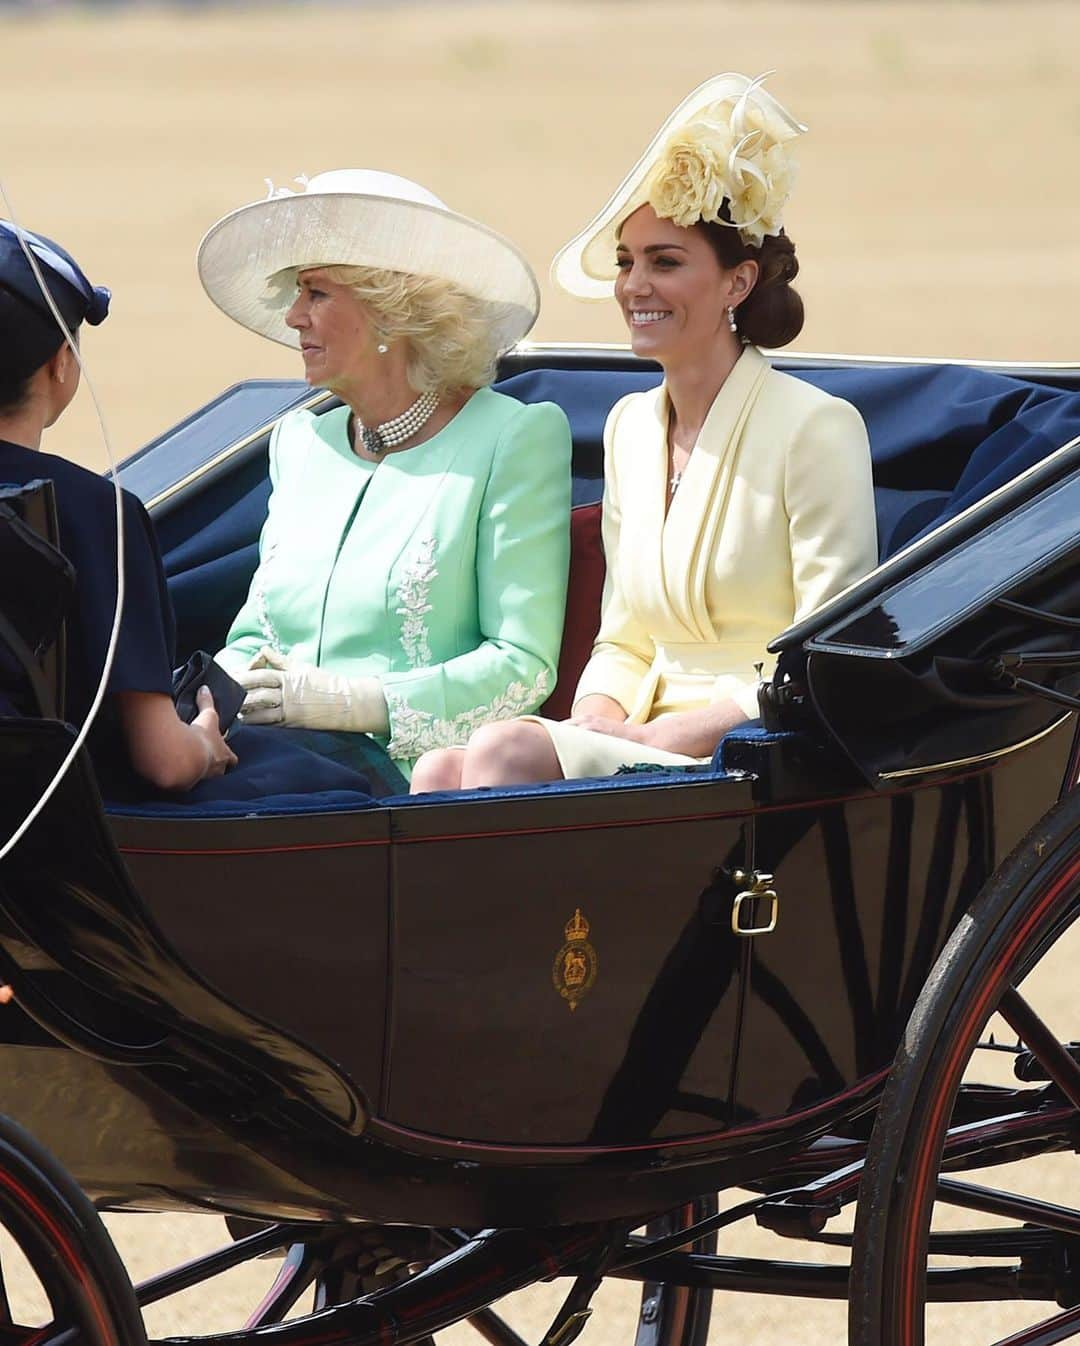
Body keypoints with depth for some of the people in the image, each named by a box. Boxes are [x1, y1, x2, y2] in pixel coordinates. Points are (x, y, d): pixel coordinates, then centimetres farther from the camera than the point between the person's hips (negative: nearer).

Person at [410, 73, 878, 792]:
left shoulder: (815, 428, -7)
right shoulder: (629, 426, 16)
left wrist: (669, 735, -17)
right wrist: (598, 719, -3)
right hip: (641, 742, 7)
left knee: (506, 753, -29)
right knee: (440, 774, -23)